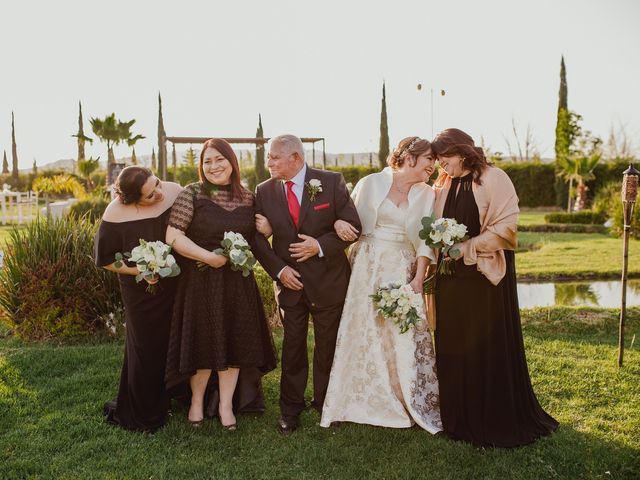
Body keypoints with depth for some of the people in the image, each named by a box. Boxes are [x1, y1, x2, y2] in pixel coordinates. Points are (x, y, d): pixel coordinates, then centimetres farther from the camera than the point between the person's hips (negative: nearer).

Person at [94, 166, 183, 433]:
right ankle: (140, 414, 29)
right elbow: (106, 259, -9)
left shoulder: (174, 192, -12)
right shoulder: (116, 216, -21)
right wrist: (139, 270, -20)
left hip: (180, 286, 4)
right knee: (147, 349, 9)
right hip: (144, 293, -3)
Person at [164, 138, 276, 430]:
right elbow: (173, 237, -14)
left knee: (234, 340, 9)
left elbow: (255, 236, 18)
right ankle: (197, 401, 29)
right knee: (202, 340, 7)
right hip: (201, 280, -3)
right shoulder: (192, 194, -7)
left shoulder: (248, 198, 5)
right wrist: (208, 256, -20)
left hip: (238, 282, 3)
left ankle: (226, 404, 26)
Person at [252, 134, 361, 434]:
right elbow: (258, 238, 3)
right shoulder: (264, 191, -1)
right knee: (292, 348, 9)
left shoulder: (331, 182, -8)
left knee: (328, 347, 11)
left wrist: (321, 246, -19)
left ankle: (325, 404, 29)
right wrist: (278, 269, -9)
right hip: (290, 282, 2)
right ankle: (289, 409, 24)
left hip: (328, 280, -1)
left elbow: (353, 226, -7)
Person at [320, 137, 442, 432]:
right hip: (366, 268, 0)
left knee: (406, 336, -2)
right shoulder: (371, 184, 0)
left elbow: (425, 241, 1)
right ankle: (361, 402, 24)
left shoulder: (427, 196, 4)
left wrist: (418, 280, -8)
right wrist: (338, 223, -14)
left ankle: (415, 405, 15)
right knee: (361, 334, 6)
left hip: (402, 271, 1)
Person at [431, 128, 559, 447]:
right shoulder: (443, 185, 11)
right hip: (451, 278, 6)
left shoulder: (493, 179, -8)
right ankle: (458, 418, 22)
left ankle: (496, 421, 15)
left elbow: (506, 225, -13)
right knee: (452, 348, 8)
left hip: (485, 275, -5)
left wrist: (469, 247, -17)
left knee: (490, 348, 0)